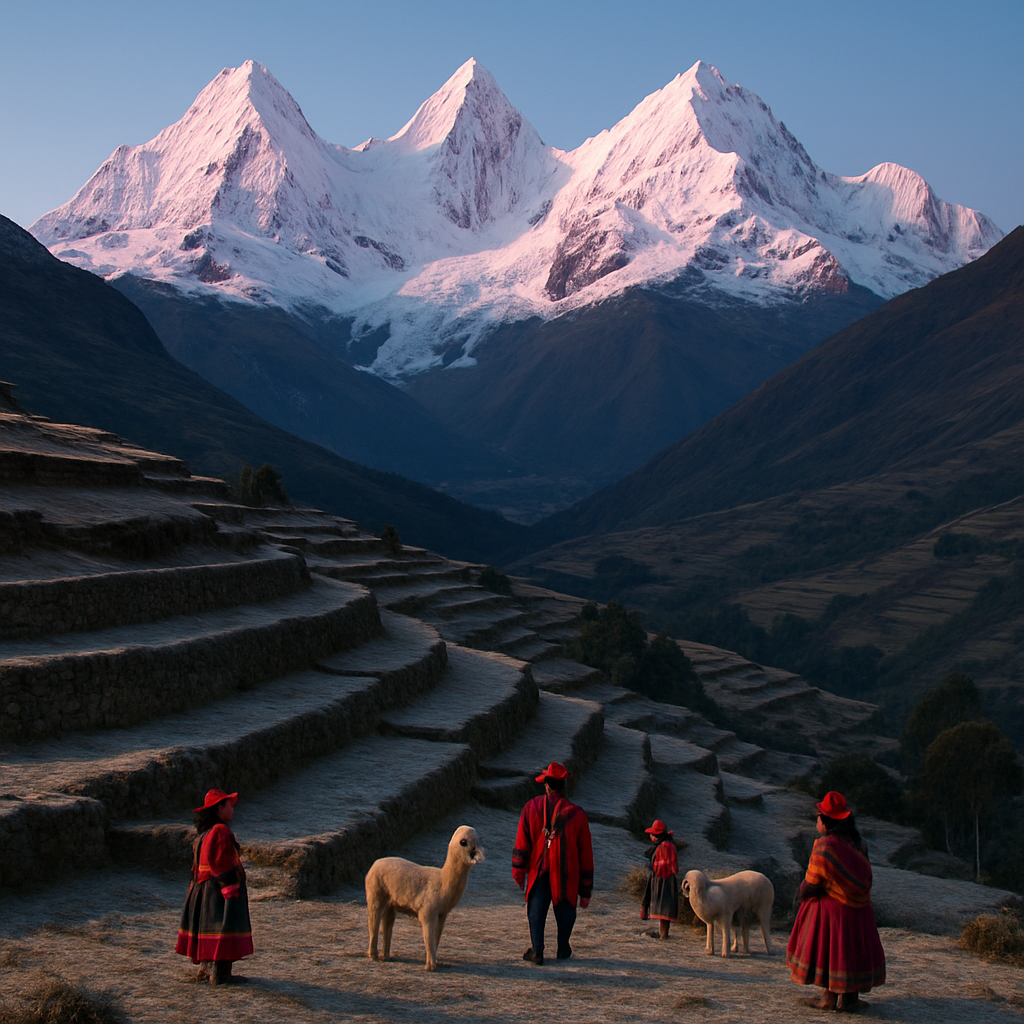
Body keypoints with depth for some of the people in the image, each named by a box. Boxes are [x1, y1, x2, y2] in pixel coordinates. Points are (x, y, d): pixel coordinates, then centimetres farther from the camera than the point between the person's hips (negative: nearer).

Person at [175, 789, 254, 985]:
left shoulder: (204, 833, 13)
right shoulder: (220, 832, -18)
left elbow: (197, 865, 18)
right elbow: (222, 864, -22)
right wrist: (231, 888, -20)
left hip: (204, 888, 10)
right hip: (220, 888, -10)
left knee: (209, 928, 16)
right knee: (224, 929, -6)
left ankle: (205, 969, 23)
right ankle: (220, 974, -6)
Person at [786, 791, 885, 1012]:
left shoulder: (824, 847, -20)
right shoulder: (858, 844, 1)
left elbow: (812, 883, -15)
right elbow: (866, 877, 6)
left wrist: (802, 894, 4)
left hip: (831, 907, -7)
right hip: (858, 909, 7)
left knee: (827, 948, 4)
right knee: (851, 948, 13)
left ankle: (829, 997, 7)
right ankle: (850, 997, 19)